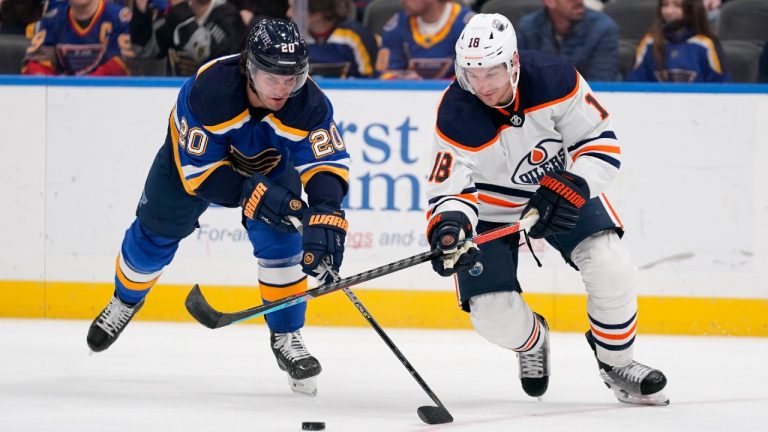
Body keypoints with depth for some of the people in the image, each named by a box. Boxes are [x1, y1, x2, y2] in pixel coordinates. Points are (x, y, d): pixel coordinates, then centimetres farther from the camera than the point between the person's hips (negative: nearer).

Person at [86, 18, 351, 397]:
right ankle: (126, 300, 43)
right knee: (154, 237, 11)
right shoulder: (207, 90, -42)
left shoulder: (308, 103, -36)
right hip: (193, 155, -1)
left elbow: (329, 161, -40)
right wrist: (252, 194, -48)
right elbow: (198, 170, -36)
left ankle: (286, 336, -2)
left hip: (270, 163, 1)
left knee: (280, 239, -19)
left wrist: (325, 214, -58)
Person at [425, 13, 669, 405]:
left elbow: (600, 141, -17)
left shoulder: (554, 79, -27)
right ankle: (531, 341, 29)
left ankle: (617, 365, 6)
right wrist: (448, 226, -51)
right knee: (493, 314, -10)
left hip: (561, 186, 1)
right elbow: (448, 189, -28)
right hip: (491, 207, -1)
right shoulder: (457, 118, -30)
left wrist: (573, 186, -33)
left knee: (610, 268, -18)